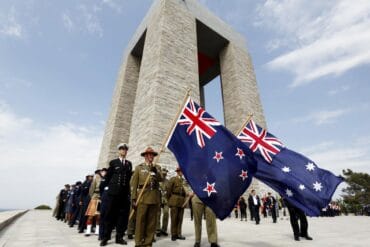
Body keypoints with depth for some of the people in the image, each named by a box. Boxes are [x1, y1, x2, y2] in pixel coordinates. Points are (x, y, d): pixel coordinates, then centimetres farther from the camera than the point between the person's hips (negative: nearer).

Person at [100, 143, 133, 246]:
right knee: (109, 215, 4)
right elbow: (107, 176, 7)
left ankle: (119, 237, 17)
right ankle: (105, 237, 16)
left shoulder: (129, 164, 12)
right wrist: (108, 187, 6)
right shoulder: (113, 162, 5)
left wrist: (128, 190, 10)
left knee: (123, 215, 6)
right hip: (112, 192, -3)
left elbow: (129, 177, 14)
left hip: (124, 193, 3)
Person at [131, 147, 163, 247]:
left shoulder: (157, 167, 14)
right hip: (142, 197, -2)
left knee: (152, 221, 7)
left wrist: (156, 171, -17)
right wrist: (134, 198, -4)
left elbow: (161, 179, 0)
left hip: (155, 197, 3)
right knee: (140, 220, 0)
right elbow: (134, 184, 3)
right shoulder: (139, 167, 8)